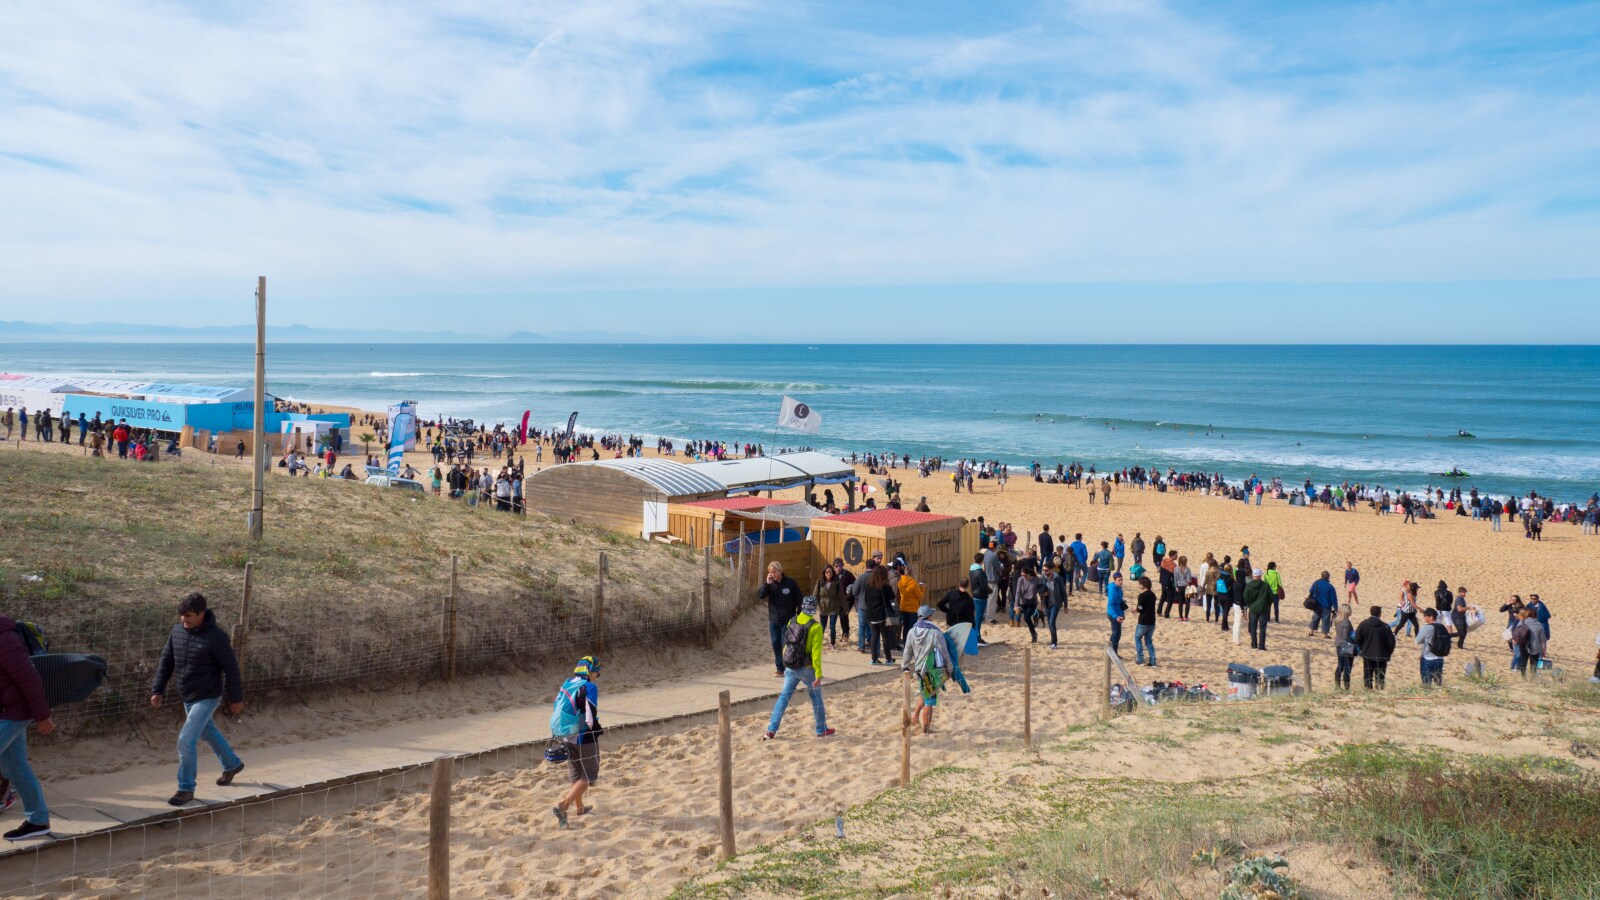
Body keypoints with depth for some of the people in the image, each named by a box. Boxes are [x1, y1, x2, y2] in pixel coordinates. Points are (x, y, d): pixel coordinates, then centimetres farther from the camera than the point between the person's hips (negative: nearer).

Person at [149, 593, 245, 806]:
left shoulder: (216, 636, -21)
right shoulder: (177, 630, -3)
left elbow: (231, 668, -14)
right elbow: (166, 661, 8)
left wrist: (236, 698, -8)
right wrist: (157, 690, 3)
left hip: (207, 698, -8)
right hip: (187, 697, 8)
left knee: (186, 740, -13)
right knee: (208, 732, 24)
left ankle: (186, 789, 2)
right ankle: (232, 765, 47)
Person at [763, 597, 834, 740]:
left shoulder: (792, 622, 2)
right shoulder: (815, 627, -14)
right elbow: (816, 652, -18)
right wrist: (818, 674, -16)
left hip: (790, 668, 4)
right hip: (806, 669, -4)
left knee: (783, 697, 9)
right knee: (816, 698, 14)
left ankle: (771, 730, 2)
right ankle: (821, 730, 23)